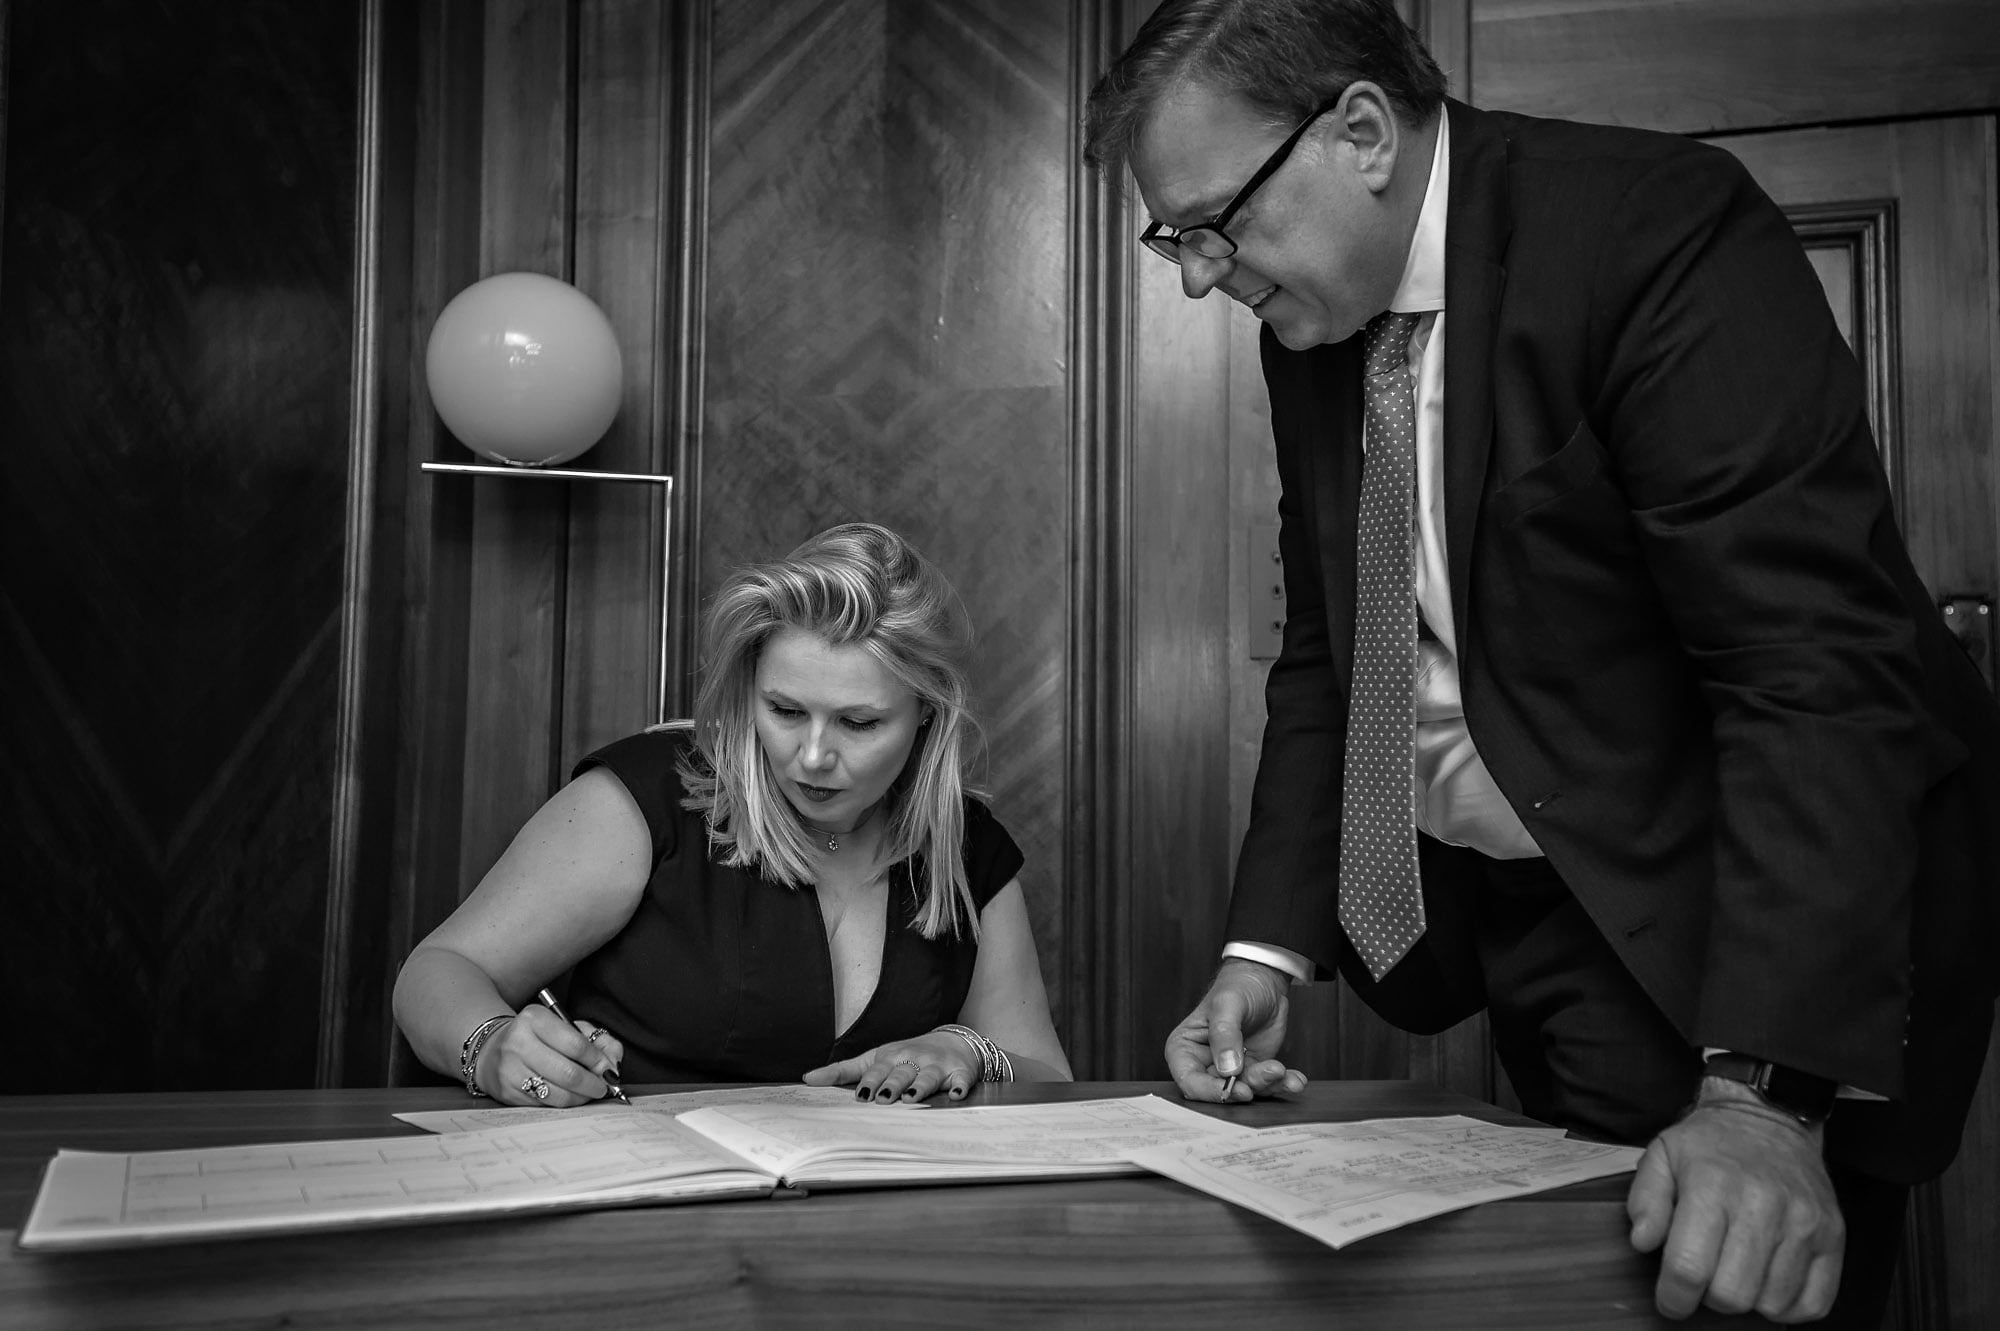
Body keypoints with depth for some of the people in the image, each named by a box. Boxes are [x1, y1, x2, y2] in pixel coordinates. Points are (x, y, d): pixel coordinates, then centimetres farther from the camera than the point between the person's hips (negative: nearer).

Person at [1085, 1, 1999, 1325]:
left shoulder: (1659, 231, -21)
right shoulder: (1312, 333, 1)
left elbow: (1818, 668, -28)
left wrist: (1765, 1090, -34)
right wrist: (1269, 945, -2)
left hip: (1726, 917, -6)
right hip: (1518, 917, 6)